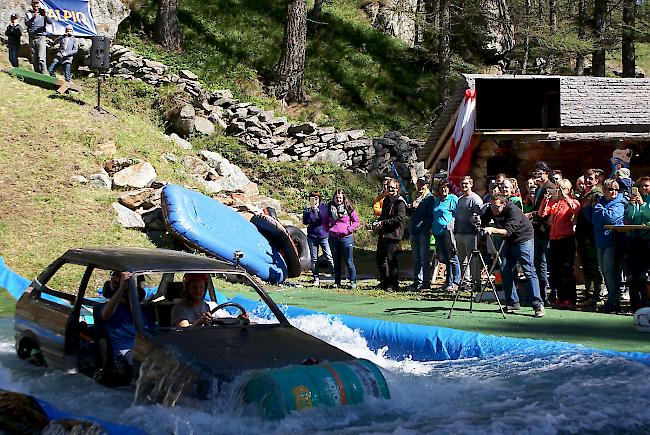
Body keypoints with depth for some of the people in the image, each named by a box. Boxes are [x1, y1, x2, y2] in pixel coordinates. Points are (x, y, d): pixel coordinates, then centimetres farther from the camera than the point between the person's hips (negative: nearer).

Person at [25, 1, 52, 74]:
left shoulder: (42, 13, 10)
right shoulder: (28, 14, 13)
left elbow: (50, 22, -6)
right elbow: (27, 23, -6)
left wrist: (45, 15, -25)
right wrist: (33, 18, -24)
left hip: (41, 37, -3)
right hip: (32, 38, 3)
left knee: (41, 58, -17)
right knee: (34, 60, 4)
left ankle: (43, 74, -19)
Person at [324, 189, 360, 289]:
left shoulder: (349, 208, -2)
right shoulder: (330, 209, 8)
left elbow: (357, 221, 3)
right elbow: (325, 222, 20)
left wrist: (349, 229, -9)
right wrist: (329, 229, 5)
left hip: (346, 238, -4)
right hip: (333, 238, 4)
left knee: (349, 261, -2)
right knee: (336, 262, 11)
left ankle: (353, 281, 6)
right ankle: (337, 282, 18)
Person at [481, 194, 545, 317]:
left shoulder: (513, 211, -27)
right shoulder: (491, 210, -5)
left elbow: (508, 231, -35)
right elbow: (482, 221, 1)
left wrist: (493, 229, -47)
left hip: (523, 239, -8)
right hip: (509, 241, 8)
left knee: (529, 271, -14)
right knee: (505, 270, -1)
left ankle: (538, 305, -16)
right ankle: (513, 303, 8)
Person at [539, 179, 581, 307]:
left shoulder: (572, 201, 1)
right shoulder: (553, 201, 15)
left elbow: (576, 210, -22)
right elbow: (542, 213, 4)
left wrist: (565, 197, -23)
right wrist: (546, 199, -6)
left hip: (567, 239, -6)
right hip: (554, 238, 6)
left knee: (567, 269, -7)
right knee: (556, 269, 9)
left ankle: (570, 299, -3)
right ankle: (561, 298, 19)